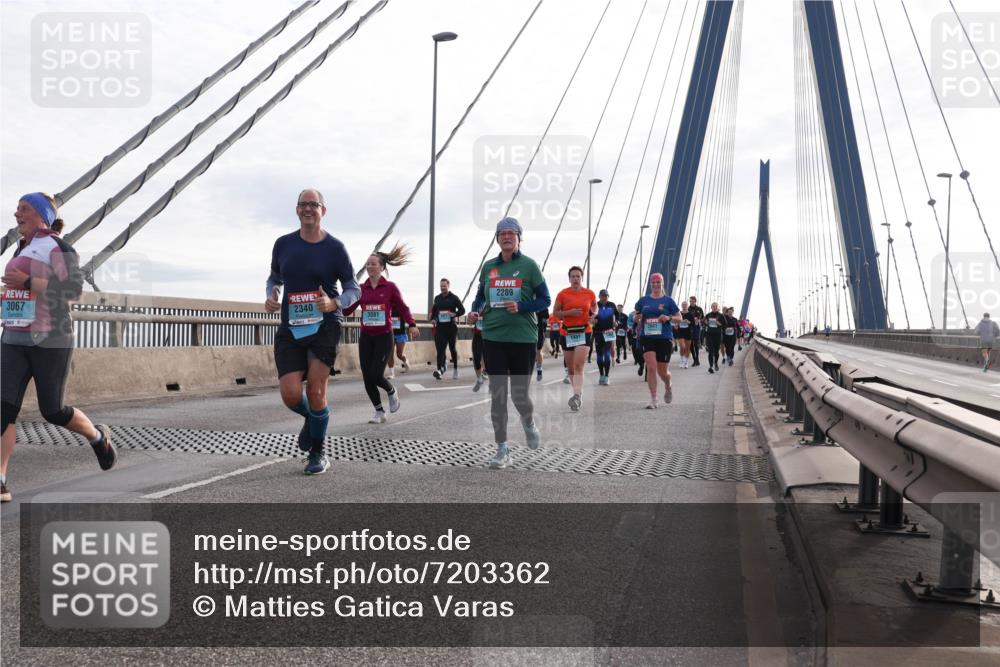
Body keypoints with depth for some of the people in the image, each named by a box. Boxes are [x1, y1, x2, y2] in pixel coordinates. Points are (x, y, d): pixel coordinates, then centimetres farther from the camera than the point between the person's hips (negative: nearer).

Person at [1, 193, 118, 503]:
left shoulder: (57, 247, -6)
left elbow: (74, 288, -19)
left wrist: (26, 283, -21)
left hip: (50, 340, -7)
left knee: (53, 411, -1)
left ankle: (98, 437, 29)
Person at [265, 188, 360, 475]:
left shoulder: (334, 247, -2)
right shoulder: (284, 244, 7)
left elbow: (354, 289, 2)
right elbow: (274, 278, 22)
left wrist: (334, 304, -18)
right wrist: (270, 297, 0)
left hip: (325, 325, -3)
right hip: (290, 328, 3)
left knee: (315, 390, -10)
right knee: (290, 395, -10)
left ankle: (318, 453, 12)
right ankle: (311, 419, 29)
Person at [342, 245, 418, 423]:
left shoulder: (390, 287, -3)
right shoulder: (361, 288, 5)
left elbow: (403, 308, 1)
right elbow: (346, 309, 1)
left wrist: (412, 325, -14)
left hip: (384, 337, -4)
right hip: (365, 337, 4)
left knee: (375, 374, -12)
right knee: (367, 377, 1)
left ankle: (392, 392, 22)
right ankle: (379, 412, 17)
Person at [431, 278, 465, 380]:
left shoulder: (454, 298, 0)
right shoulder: (437, 298, 12)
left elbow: (462, 310, -1)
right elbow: (433, 310, 24)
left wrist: (454, 314, -19)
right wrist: (433, 319, 7)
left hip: (451, 327, -3)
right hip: (440, 327, 3)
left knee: (452, 348, 8)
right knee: (440, 348, -11)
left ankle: (455, 369, 23)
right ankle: (440, 369, -19)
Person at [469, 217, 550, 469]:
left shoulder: (529, 265, -1)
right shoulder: (489, 266, 9)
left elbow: (545, 299, 0)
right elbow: (480, 296, 19)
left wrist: (520, 307, -16)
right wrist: (475, 311, -2)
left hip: (522, 337, -3)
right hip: (493, 337, 3)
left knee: (519, 394, 1)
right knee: (497, 394, 0)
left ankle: (529, 424, 36)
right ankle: (502, 449, 8)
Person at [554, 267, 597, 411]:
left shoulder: (590, 294, 3)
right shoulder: (562, 294, -1)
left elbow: (595, 307, 20)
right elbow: (555, 312, 1)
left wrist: (593, 313, -3)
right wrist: (569, 312, -15)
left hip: (584, 332, -2)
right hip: (567, 333, 2)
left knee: (578, 366, -17)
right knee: (570, 368, 10)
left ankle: (577, 396, -27)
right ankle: (579, 394, 28)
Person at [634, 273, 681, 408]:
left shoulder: (668, 300, 3)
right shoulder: (643, 300, 9)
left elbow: (679, 318, 5)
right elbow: (636, 317, 18)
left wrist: (669, 318, -14)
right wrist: (637, 318, -5)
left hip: (664, 338, -1)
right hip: (647, 338, 1)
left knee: (663, 372, 4)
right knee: (651, 367, -14)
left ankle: (668, 387, 40)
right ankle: (653, 400, -7)